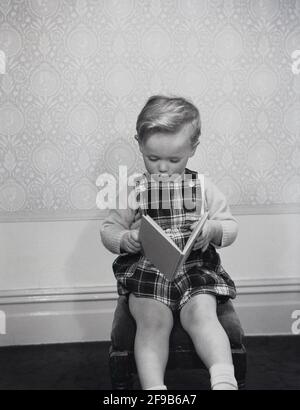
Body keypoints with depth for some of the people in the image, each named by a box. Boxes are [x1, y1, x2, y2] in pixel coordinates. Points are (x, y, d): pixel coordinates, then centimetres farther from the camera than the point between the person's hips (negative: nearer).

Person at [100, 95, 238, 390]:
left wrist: (214, 229, -14)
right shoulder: (132, 189, 5)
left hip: (196, 267, 1)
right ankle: (153, 387, -20)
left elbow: (231, 227, 11)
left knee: (201, 314, -24)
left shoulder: (203, 188, 7)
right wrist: (125, 239, -15)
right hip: (145, 269, 0)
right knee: (152, 321, -22)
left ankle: (224, 381, -24)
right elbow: (108, 230, 9)